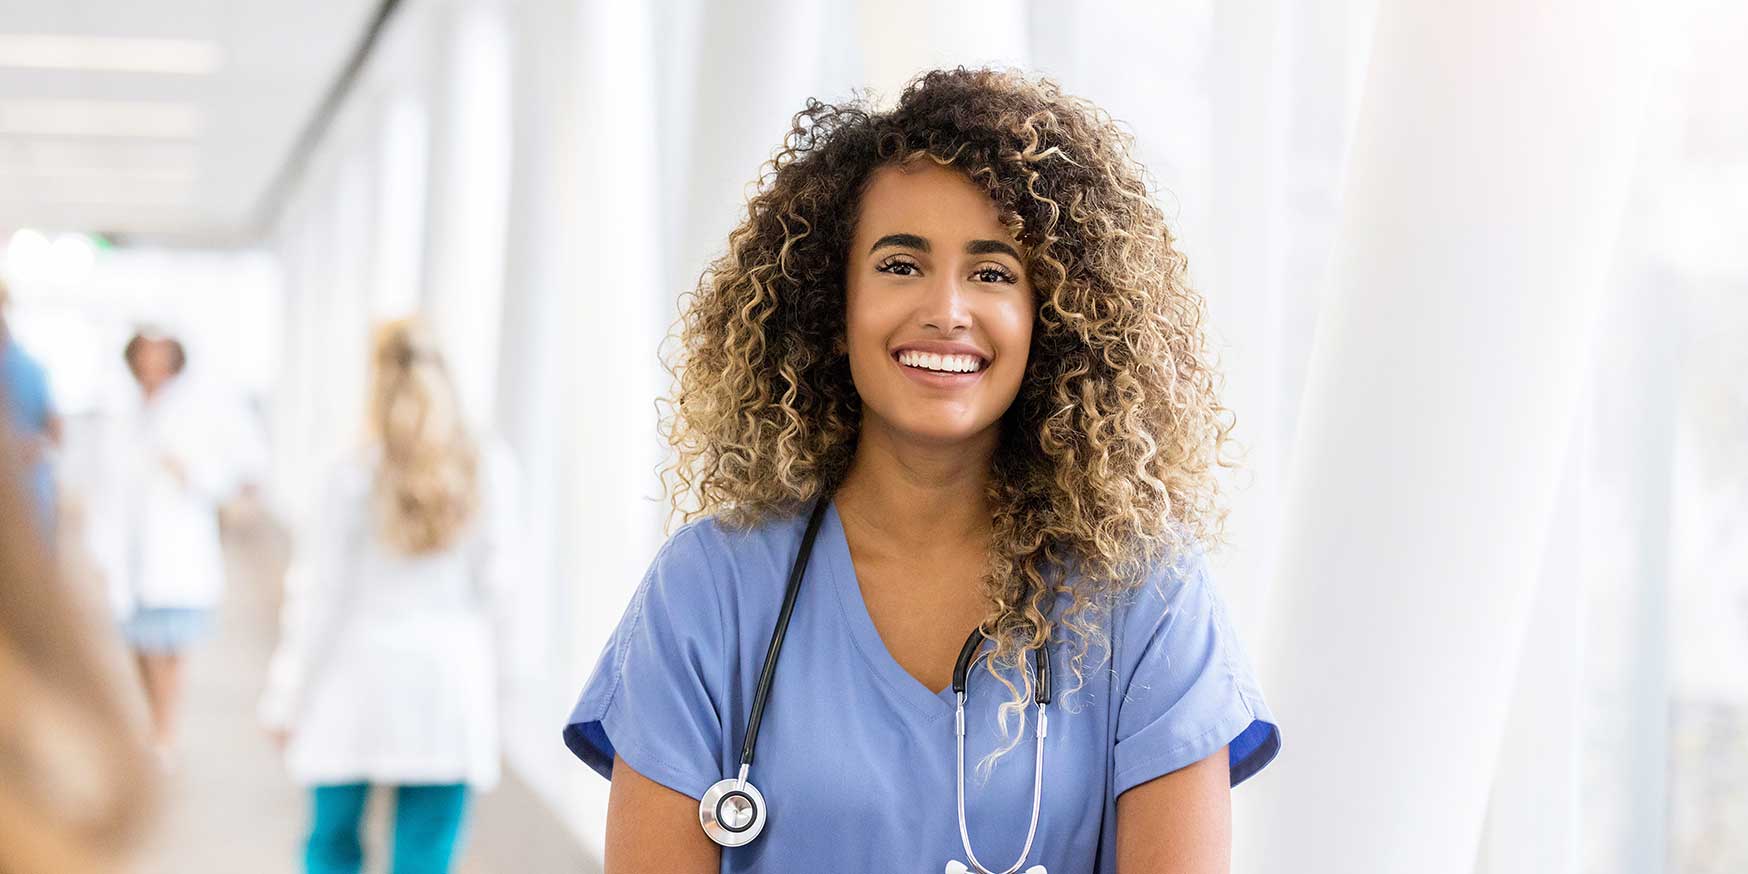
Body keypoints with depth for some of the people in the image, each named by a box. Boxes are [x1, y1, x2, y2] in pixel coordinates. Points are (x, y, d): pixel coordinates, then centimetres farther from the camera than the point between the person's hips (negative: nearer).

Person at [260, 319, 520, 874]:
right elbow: (496, 583, 0)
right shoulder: (491, 471, -2)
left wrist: (284, 699, 4)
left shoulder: (354, 478, -6)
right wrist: (490, 672, 15)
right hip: (449, 682, 1)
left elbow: (317, 595, -4)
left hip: (357, 675, -1)